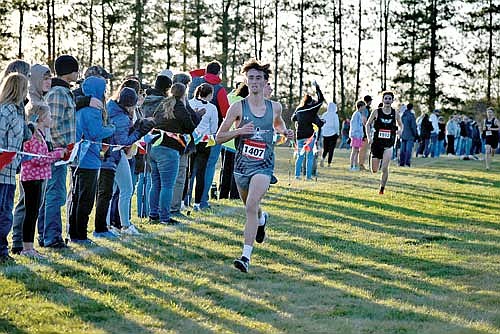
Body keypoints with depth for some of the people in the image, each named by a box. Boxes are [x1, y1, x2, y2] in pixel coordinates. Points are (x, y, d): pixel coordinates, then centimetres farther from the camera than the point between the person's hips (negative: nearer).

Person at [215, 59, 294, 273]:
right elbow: (219, 137, -2)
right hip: (242, 165, 2)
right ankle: (262, 219, 58)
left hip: (264, 165, -1)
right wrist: (239, 131, -19)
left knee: (251, 206, -21)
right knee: (251, 208, 19)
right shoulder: (238, 107, -4)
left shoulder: (274, 107, 3)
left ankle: (246, 255, -22)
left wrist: (285, 132, 5)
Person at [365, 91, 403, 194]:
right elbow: (368, 124, 7)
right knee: (374, 170, 3)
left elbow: (400, 124, 17)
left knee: (385, 168, -14)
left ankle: (382, 189, 3)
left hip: (388, 145, 0)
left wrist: (400, 130, -5)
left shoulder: (395, 114, 2)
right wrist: (369, 136, -7)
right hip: (376, 143, 0)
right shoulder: (376, 112, -1)